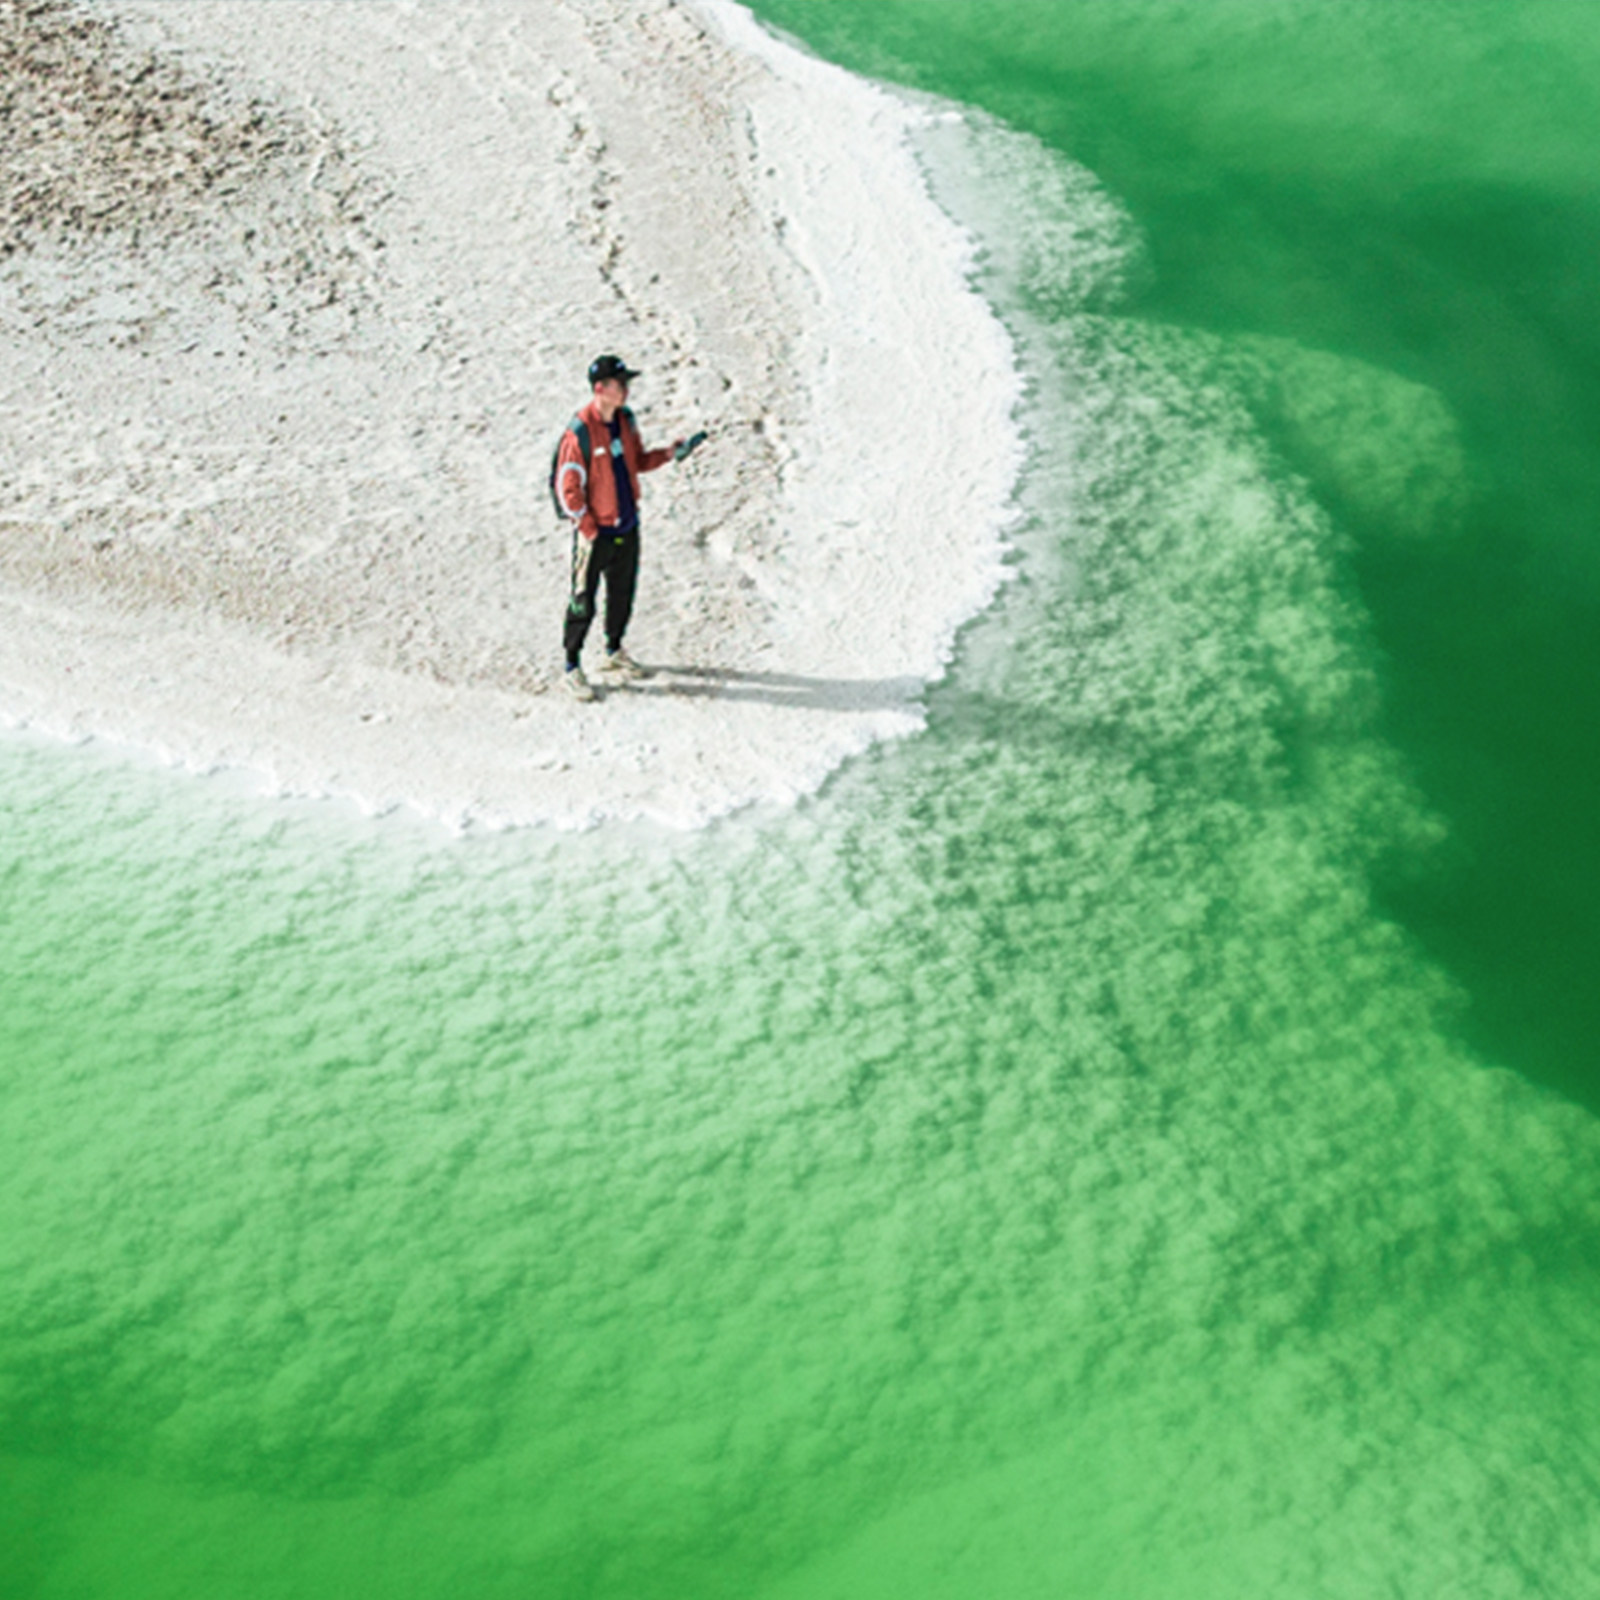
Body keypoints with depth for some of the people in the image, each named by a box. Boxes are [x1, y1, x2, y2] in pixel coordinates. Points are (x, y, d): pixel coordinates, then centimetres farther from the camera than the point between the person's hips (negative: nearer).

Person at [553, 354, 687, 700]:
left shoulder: (625, 420, 3)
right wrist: (589, 529, -15)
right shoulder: (580, 431, -19)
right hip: (596, 533, -7)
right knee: (583, 603, -1)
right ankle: (572, 668, 10)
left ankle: (614, 653, 37)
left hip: (627, 529, 7)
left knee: (622, 595, 19)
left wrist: (665, 455, -1)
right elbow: (568, 488, -16)